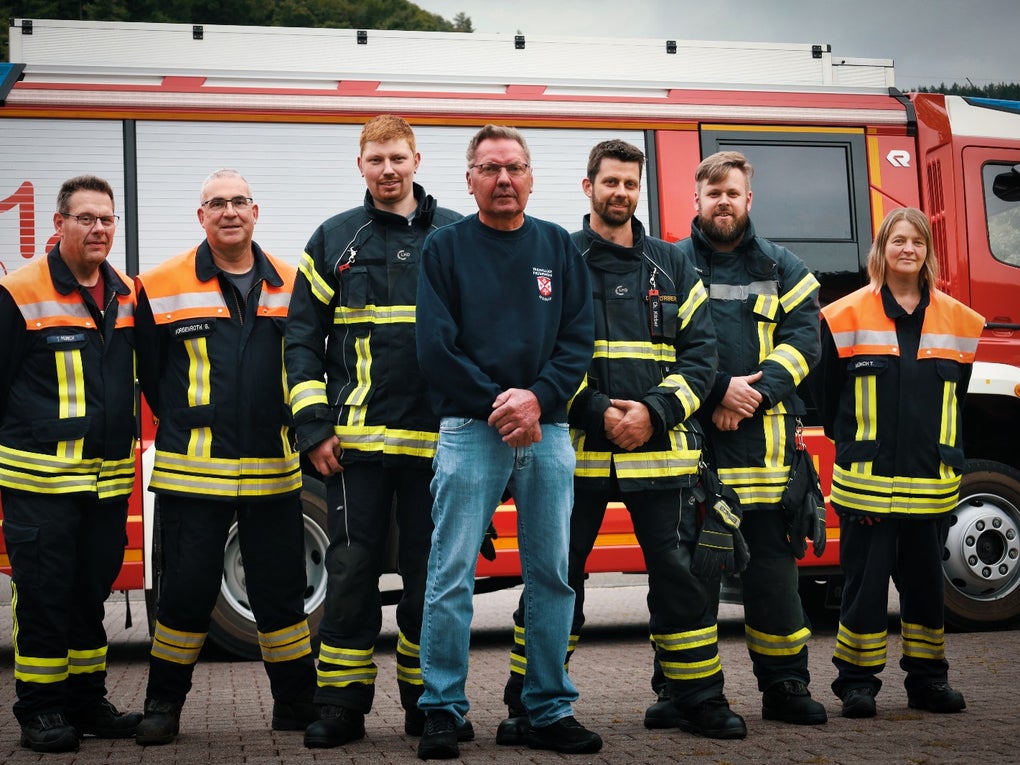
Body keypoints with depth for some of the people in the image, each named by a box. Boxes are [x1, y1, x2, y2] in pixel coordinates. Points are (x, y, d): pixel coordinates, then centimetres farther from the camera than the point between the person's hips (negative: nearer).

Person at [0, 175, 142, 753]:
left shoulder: (127, 295, 11)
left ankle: (87, 701, 24)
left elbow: (146, 372, 22)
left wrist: (126, 448, 19)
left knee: (92, 592, 14)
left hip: (109, 480, 6)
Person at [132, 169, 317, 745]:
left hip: (273, 474, 2)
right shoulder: (162, 287, 0)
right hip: (192, 474, -2)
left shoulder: (289, 286, 7)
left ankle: (297, 702, 21)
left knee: (282, 590, 8)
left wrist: (290, 429, 10)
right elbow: (150, 372, 8)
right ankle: (164, 706, 17)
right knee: (187, 591, 2)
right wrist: (189, 432, 10)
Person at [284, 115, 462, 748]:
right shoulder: (334, 240, 7)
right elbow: (303, 338, 6)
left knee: (431, 572, 7)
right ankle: (343, 705, 12)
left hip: (437, 439, 1)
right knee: (352, 570, 2)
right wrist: (313, 427, -2)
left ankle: (428, 701, 19)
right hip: (357, 442, 0)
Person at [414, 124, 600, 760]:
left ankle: (551, 711, 16)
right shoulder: (446, 249, 4)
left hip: (548, 432, 3)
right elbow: (436, 348, -4)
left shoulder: (559, 247, 11)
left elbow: (578, 339, 5)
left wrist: (537, 398, -11)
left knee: (552, 575, 6)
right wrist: (497, 406, -12)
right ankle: (443, 712, 6)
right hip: (469, 431, -3)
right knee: (452, 575, -4)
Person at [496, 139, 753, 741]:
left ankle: (701, 699, 16)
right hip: (576, 452, -2)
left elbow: (700, 352, 6)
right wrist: (597, 413, -13)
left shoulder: (672, 266, 13)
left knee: (679, 574, 3)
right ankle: (528, 706, 12)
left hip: (660, 451, 2)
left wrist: (655, 412, -9)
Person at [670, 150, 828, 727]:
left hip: (762, 439, 1)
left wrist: (756, 392, -11)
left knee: (773, 564, 4)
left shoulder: (783, 268, 15)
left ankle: (785, 686, 14)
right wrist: (716, 392, -12)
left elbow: (804, 338, 4)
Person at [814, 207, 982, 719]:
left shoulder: (957, 320, 8)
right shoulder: (847, 316, -1)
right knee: (865, 579, 1)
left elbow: (957, 398, 16)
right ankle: (857, 682, 10)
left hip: (932, 480, 3)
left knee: (925, 580, 10)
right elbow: (827, 393, 5)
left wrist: (946, 454, 11)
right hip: (867, 479, -3)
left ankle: (927, 679, 22)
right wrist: (851, 445, 7)